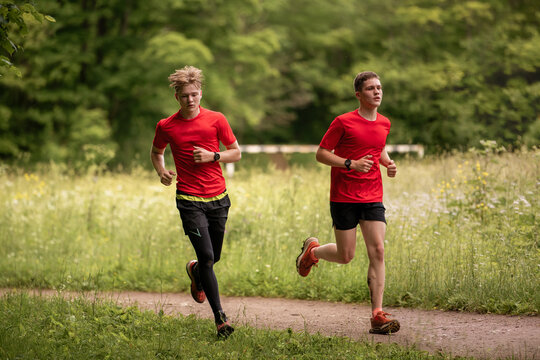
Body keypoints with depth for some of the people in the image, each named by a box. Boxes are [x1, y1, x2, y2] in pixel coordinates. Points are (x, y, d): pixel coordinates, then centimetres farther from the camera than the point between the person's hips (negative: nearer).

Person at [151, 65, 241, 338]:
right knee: (207, 257, -14)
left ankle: (195, 271, 51)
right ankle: (220, 318, -10)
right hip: (189, 200, -2)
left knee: (214, 257, 13)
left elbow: (236, 153, 7)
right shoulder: (166, 126, 0)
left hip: (218, 197, 2)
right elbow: (156, 152, 19)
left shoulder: (216, 120, -1)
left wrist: (212, 156, -11)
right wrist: (161, 171, -2)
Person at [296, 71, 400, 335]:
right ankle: (312, 250, 35)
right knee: (346, 256, 0)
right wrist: (351, 163, -20)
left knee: (378, 252, -8)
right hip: (344, 197, -4)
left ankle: (377, 315, -9)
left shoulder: (384, 124, 9)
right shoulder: (343, 122, -8)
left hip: (372, 198, 4)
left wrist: (388, 163, 6)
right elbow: (321, 154, -6)